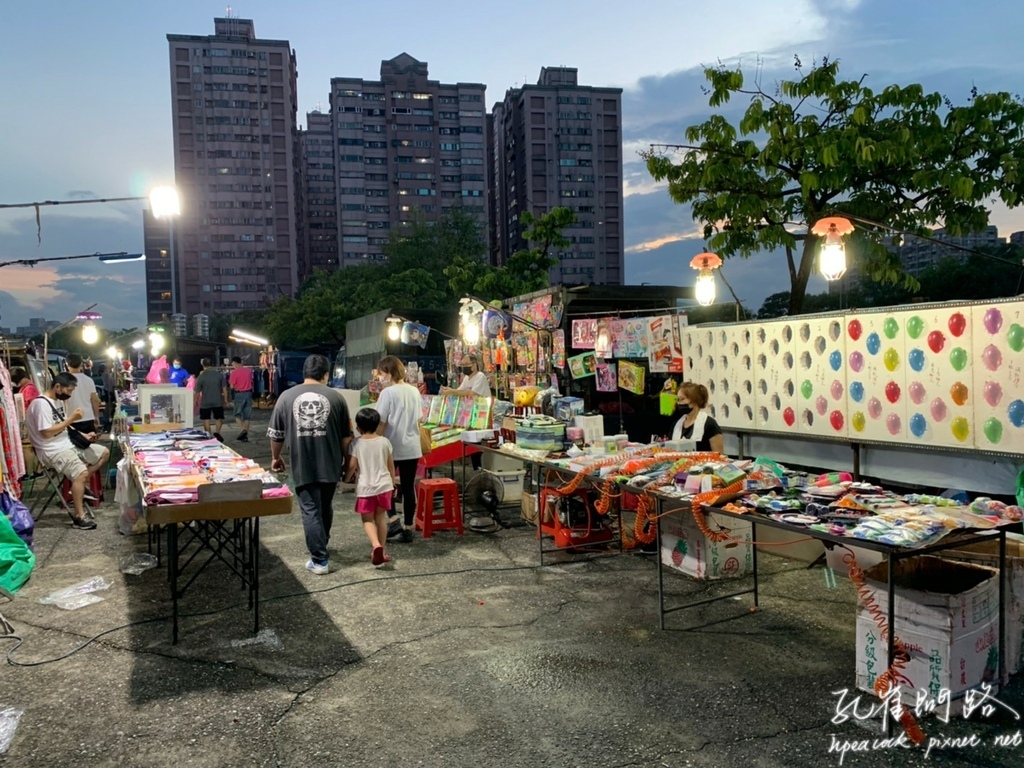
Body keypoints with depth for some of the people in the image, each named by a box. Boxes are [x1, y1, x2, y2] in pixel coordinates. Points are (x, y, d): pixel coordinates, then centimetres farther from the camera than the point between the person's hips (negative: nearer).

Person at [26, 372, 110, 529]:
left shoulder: (58, 401, 13)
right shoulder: (41, 404, -18)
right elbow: (46, 433, -24)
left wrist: (82, 435, 7)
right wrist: (71, 419, -20)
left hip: (68, 444, 10)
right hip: (52, 450, -10)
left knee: (104, 453, 9)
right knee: (82, 473, -29)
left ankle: (78, 487, 12)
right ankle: (79, 516, -18)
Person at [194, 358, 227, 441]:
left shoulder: (201, 376, -8)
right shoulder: (220, 374, -4)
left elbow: (197, 392, -5)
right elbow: (224, 388, -2)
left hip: (205, 403, -1)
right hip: (218, 402, 1)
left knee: (206, 420, 11)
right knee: (219, 418, 13)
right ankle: (217, 432, -11)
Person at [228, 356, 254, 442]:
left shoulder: (234, 372, -10)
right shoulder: (249, 370, 6)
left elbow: (232, 386, -7)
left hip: (239, 394, -5)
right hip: (248, 393, 5)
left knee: (238, 414, 7)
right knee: (247, 416, 7)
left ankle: (243, 429, -16)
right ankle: (245, 436, 7)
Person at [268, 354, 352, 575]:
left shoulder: (287, 396, 1)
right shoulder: (335, 397, 0)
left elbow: (276, 434, 6)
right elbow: (346, 436, 4)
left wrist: (275, 457, 22)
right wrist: (347, 461, 18)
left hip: (302, 466, -1)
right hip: (330, 464, 2)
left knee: (310, 511, 3)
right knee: (325, 507, 20)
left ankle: (319, 560, 1)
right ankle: (321, 546, 39)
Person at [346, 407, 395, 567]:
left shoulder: (356, 444, -8)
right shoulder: (384, 441, 0)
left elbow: (352, 466, -10)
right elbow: (391, 464, 6)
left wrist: (347, 479, 10)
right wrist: (393, 482, 19)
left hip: (365, 488, -2)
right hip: (384, 485, 3)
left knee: (368, 520, 7)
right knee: (381, 517, 15)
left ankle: (376, 545, -17)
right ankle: (381, 550, 19)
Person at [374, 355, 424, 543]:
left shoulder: (388, 392, -12)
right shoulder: (415, 391, 7)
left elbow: (381, 423, -12)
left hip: (392, 447, -5)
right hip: (412, 447, 5)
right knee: (408, 488, 8)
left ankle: (393, 520, 2)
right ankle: (408, 529, 11)